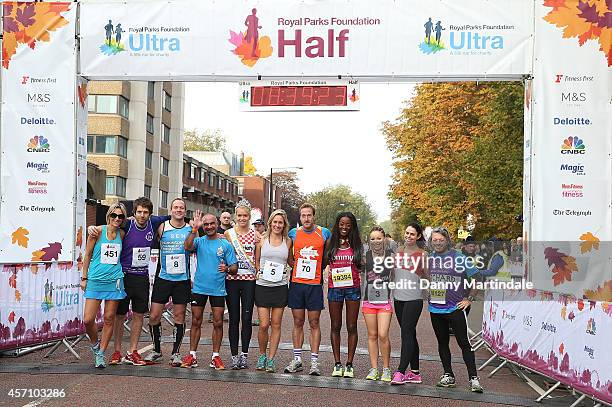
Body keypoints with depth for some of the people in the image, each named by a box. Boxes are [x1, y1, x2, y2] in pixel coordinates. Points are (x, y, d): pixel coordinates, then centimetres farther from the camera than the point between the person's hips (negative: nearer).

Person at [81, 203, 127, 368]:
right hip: (95, 280, -2)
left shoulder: (121, 234, 6)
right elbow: (87, 256, 4)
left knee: (109, 319, 4)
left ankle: (101, 353, 17)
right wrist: (84, 278, 4)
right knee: (88, 319, -6)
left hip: (114, 281, 2)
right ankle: (95, 344, 22)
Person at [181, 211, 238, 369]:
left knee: (218, 323, 1)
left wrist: (227, 269, -20)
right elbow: (188, 247, -19)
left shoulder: (225, 244, 3)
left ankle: (215, 357, 11)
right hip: (199, 288, 1)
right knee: (196, 322, 6)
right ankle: (192, 356, 14)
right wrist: (195, 228, -23)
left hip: (218, 289, 0)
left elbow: (235, 267, 2)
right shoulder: (199, 241, 4)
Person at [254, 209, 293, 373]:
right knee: (264, 325, -5)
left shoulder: (288, 241, 7)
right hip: (262, 286, -1)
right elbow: (256, 260, 12)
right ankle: (262, 355, 17)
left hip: (280, 286, 1)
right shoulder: (262, 240, 5)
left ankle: (271, 359, 12)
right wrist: (259, 273, -1)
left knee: (276, 325, 3)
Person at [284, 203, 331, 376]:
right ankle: (297, 360, 14)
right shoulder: (293, 233, 6)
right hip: (296, 283, 2)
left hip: (315, 284, -2)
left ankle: (314, 362, 5)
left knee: (314, 323, 1)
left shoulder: (324, 233, 2)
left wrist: (320, 268, 6)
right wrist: (297, 266, 9)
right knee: (298, 322, 7)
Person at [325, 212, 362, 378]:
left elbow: (360, 265, 11)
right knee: (335, 327, 7)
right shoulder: (331, 243, 4)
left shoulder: (356, 244, 4)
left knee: (351, 327, 3)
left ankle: (349, 364, 11)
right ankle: (337, 364, 15)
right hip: (334, 288, 1)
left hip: (353, 288, 0)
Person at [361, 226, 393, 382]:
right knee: (372, 335, 7)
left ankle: (386, 369, 5)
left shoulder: (391, 255, 1)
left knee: (383, 335, -9)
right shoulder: (365, 256, 3)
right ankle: (374, 369, 16)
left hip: (385, 300, -2)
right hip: (369, 299, 2)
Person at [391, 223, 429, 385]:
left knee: (406, 334, -11)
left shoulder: (422, 254, -2)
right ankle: (415, 373, 17)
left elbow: (427, 277, 3)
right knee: (410, 335, 11)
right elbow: (392, 273, 20)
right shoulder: (397, 251, 11)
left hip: (414, 298, -5)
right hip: (398, 297, 5)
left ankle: (400, 372, -12)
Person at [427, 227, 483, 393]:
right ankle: (448, 376, 23)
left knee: (464, 343, -4)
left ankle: (473, 378, -1)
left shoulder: (459, 258, -7)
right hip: (435, 309, 5)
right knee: (442, 343, 13)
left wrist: (469, 298, -5)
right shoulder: (429, 258, 6)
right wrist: (427, 294, 12)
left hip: (455, 308, -5)